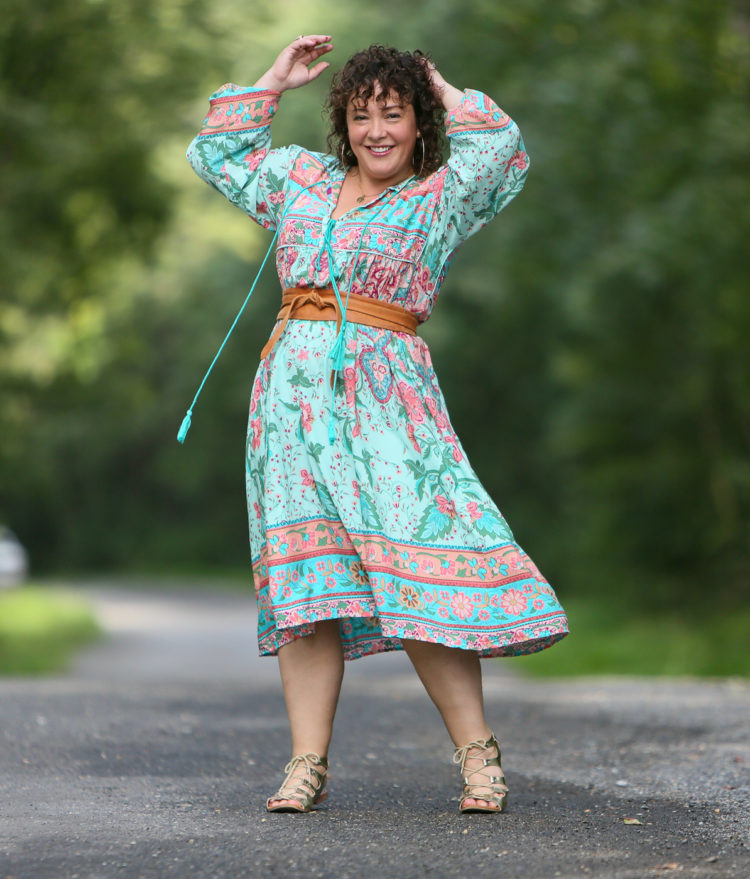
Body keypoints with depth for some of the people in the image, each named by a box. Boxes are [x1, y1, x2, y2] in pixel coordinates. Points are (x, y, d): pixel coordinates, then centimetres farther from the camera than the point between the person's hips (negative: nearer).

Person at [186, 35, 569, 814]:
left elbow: (501, 152, -8)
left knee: (419, 570, -12)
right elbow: (216, 150, 30)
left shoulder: (438, 198, 9)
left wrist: (446, 93, 8)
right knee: (305, 575, -3)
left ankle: (478, 754, -6)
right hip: (294, 389, 4)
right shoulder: (302, 181, 20)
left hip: (385, 396, -3)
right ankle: (308, 762, -3)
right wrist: (275, 82, 24)